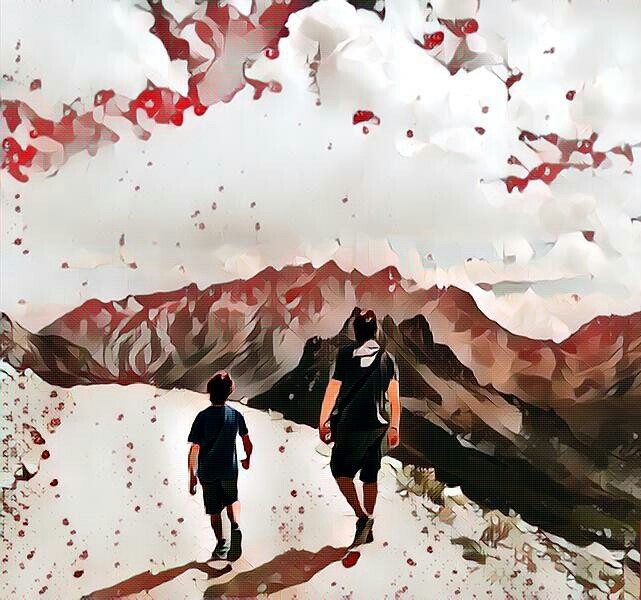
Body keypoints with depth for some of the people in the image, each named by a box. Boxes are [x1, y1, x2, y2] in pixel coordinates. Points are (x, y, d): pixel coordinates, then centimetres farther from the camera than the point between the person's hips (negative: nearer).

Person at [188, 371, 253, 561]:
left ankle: (221, 545, 20)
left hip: (207, 471, -2)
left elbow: (194, 448, -15)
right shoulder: (235, 415, -6)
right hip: (229, 469, 2)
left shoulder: (203, 416, -15)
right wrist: (247, 459, 27)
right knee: (232, 500, 24)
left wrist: (192, 474, -6)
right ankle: (235, 528, -1)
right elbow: (247, 441, 8)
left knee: (214, 510, 14)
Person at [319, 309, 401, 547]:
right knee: (370, 475, 13)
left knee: (341, 469, 9)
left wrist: (323, 421, 1)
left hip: (348, 424, -3)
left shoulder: (345, 354, -5)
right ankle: (367, 527, 18)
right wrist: (394, 428, 7)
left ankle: (361, 516, -9)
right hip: (377, 426, 3)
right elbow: (394, 398, 0)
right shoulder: (387, 358, 3)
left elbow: (331, 391, -6)